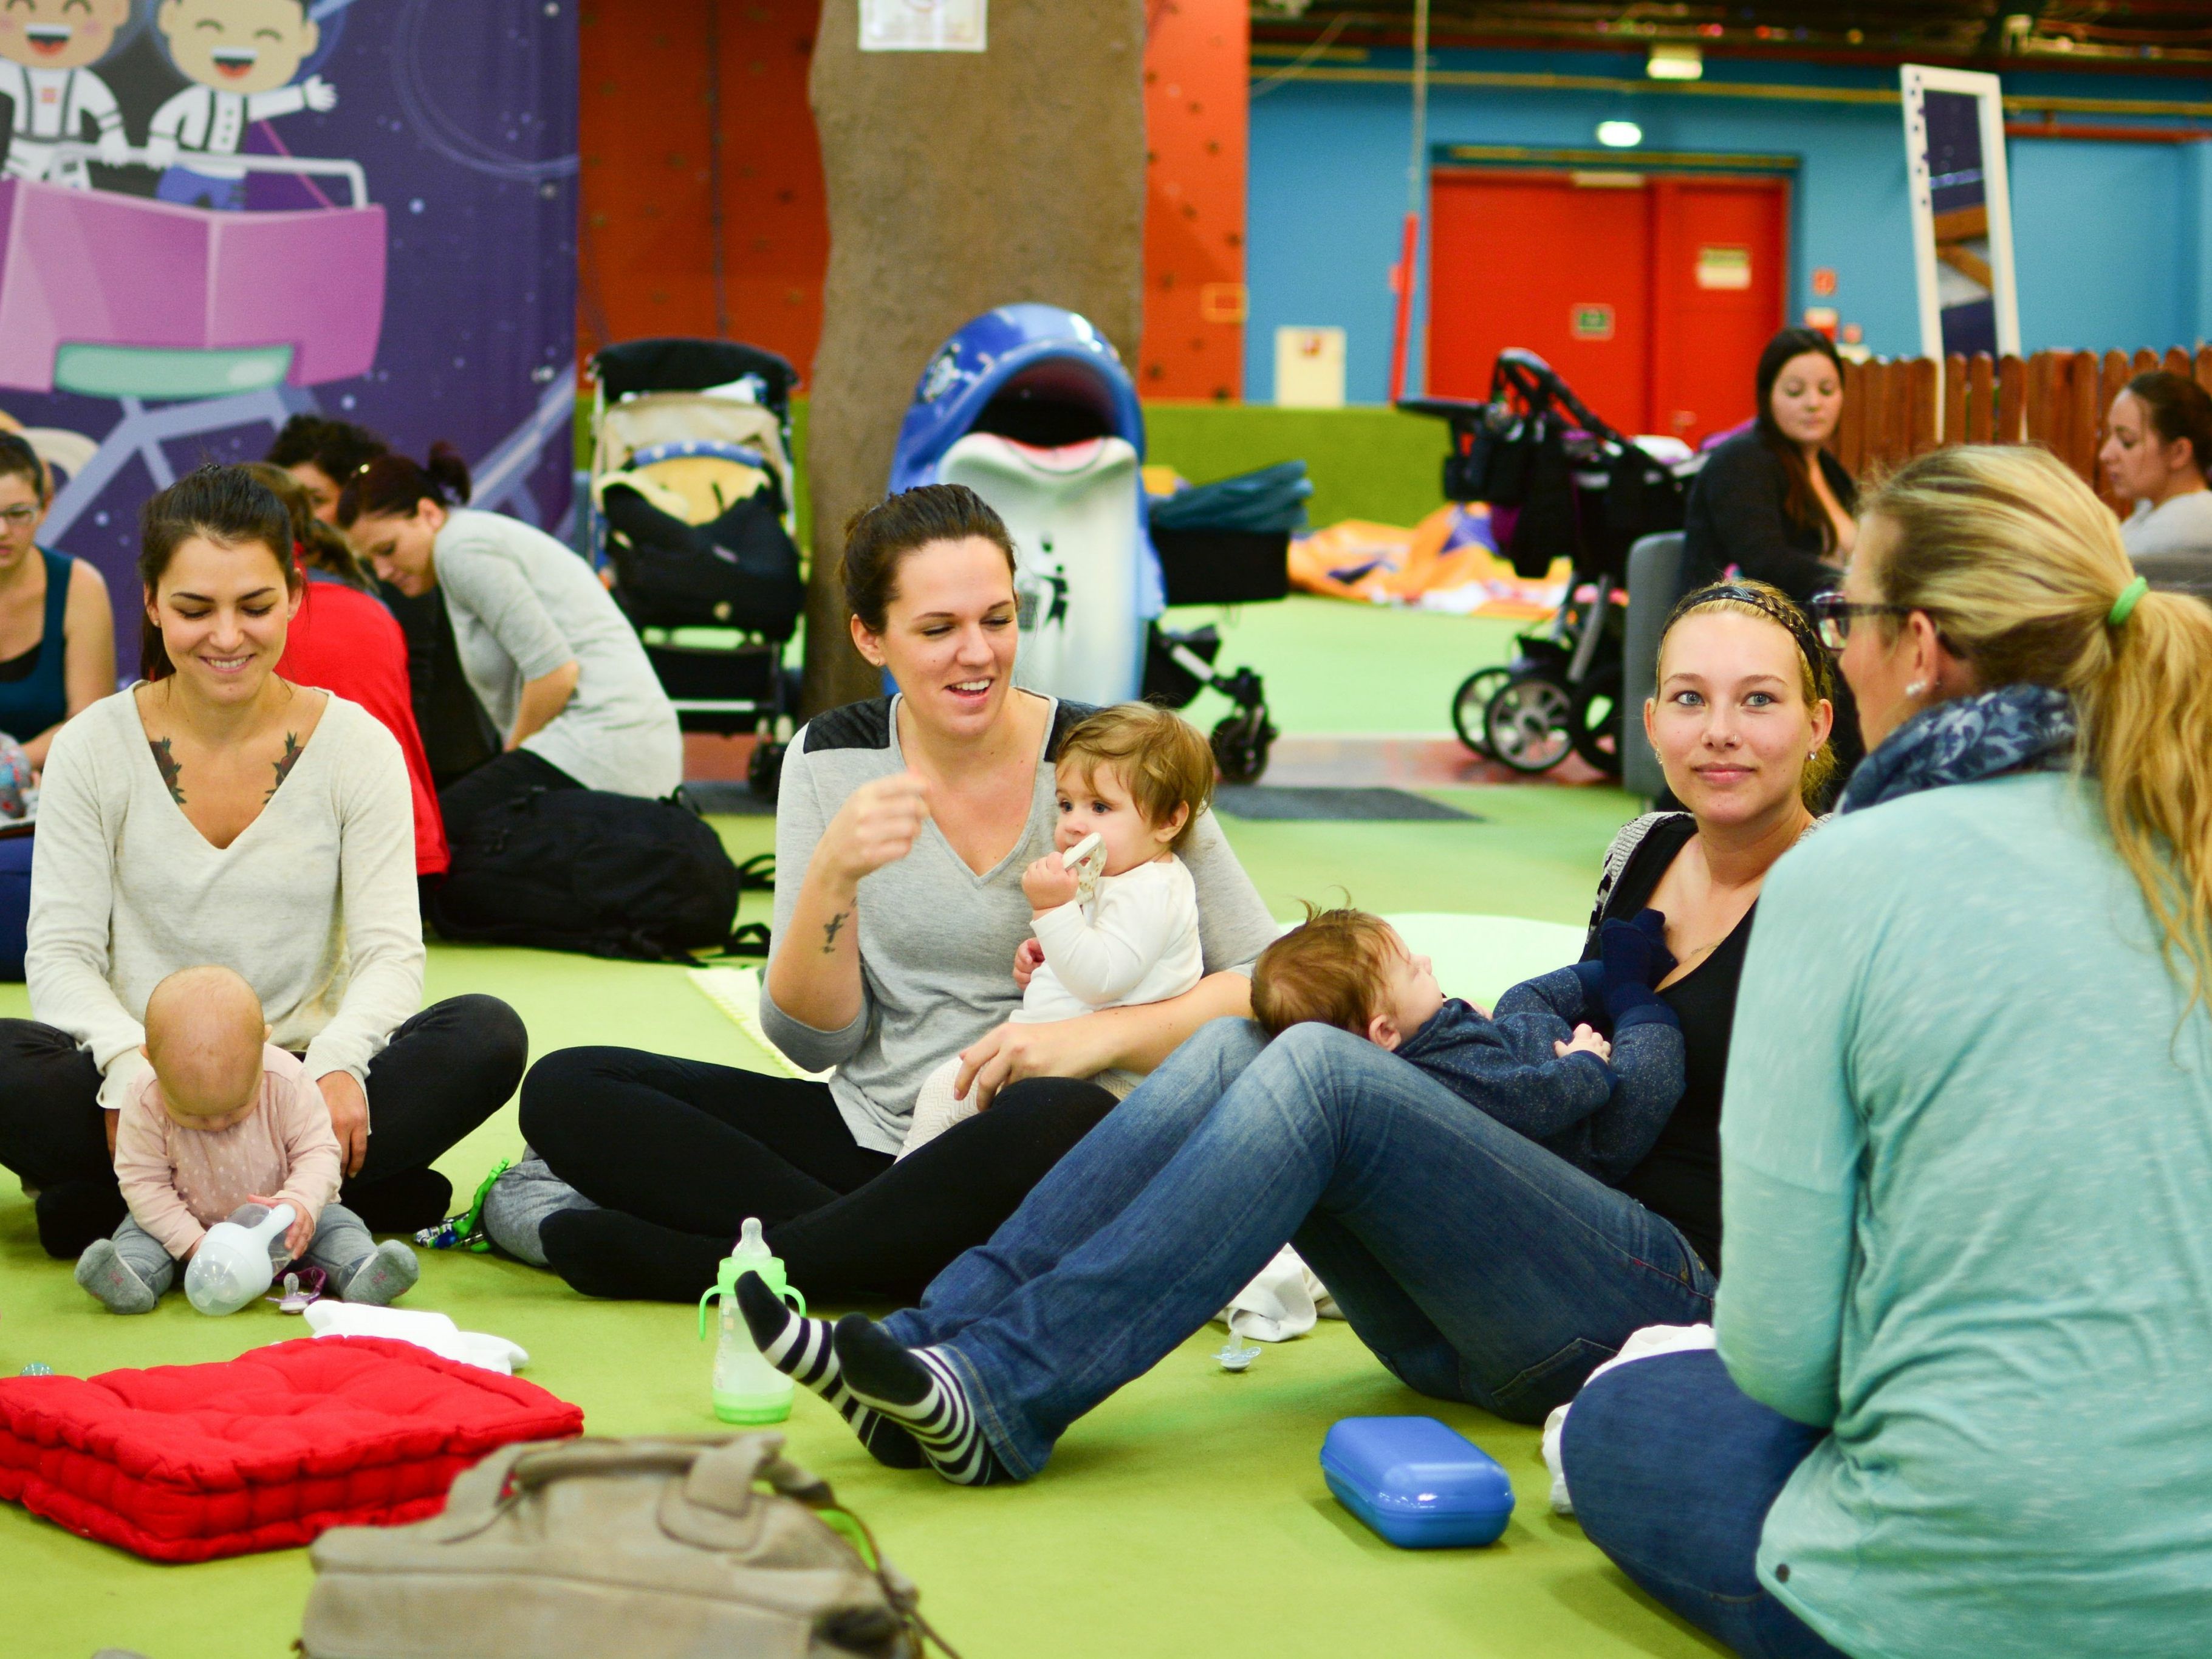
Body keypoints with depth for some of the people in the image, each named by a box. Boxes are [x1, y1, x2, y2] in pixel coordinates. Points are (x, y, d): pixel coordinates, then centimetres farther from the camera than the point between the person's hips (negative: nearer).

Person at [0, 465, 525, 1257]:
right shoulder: (94, 748, 1)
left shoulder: (357, 745, 2)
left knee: (488, 1035, -26)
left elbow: (391, 950, -4)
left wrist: (338, 1060, -26)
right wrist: (130, 1061, -25)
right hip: (144, 1092, -1)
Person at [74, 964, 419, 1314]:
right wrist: (193, 1241, -27)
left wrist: (301, 1203, -35)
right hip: (193, 1223, 0)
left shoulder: (286, 1082, -21)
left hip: (279, 1225, 0)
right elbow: (143, 1181, -16)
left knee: (334, 1222, -21)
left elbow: (319, 1152, -14)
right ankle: (132, 1275, -47)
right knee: (137, 1230, -21)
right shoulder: (146, 1103, -21)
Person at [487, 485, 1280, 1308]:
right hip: (869, 1133, 4)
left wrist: (1098, 1034, -24)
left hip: (1025, 1168, -3)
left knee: (1063, 1119, -39)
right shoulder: (832, 757, 2)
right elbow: (813, 1040, -2)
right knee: (564, 1089, -12)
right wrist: (834, 874, -19)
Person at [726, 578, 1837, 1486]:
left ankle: (998, 1394, -32)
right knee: (1230, 1046, -14)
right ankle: (926, 1342, -26)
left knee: (1317, 1068, -26)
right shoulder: (1642, 855, 16)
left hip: (1669, 1309, -7)